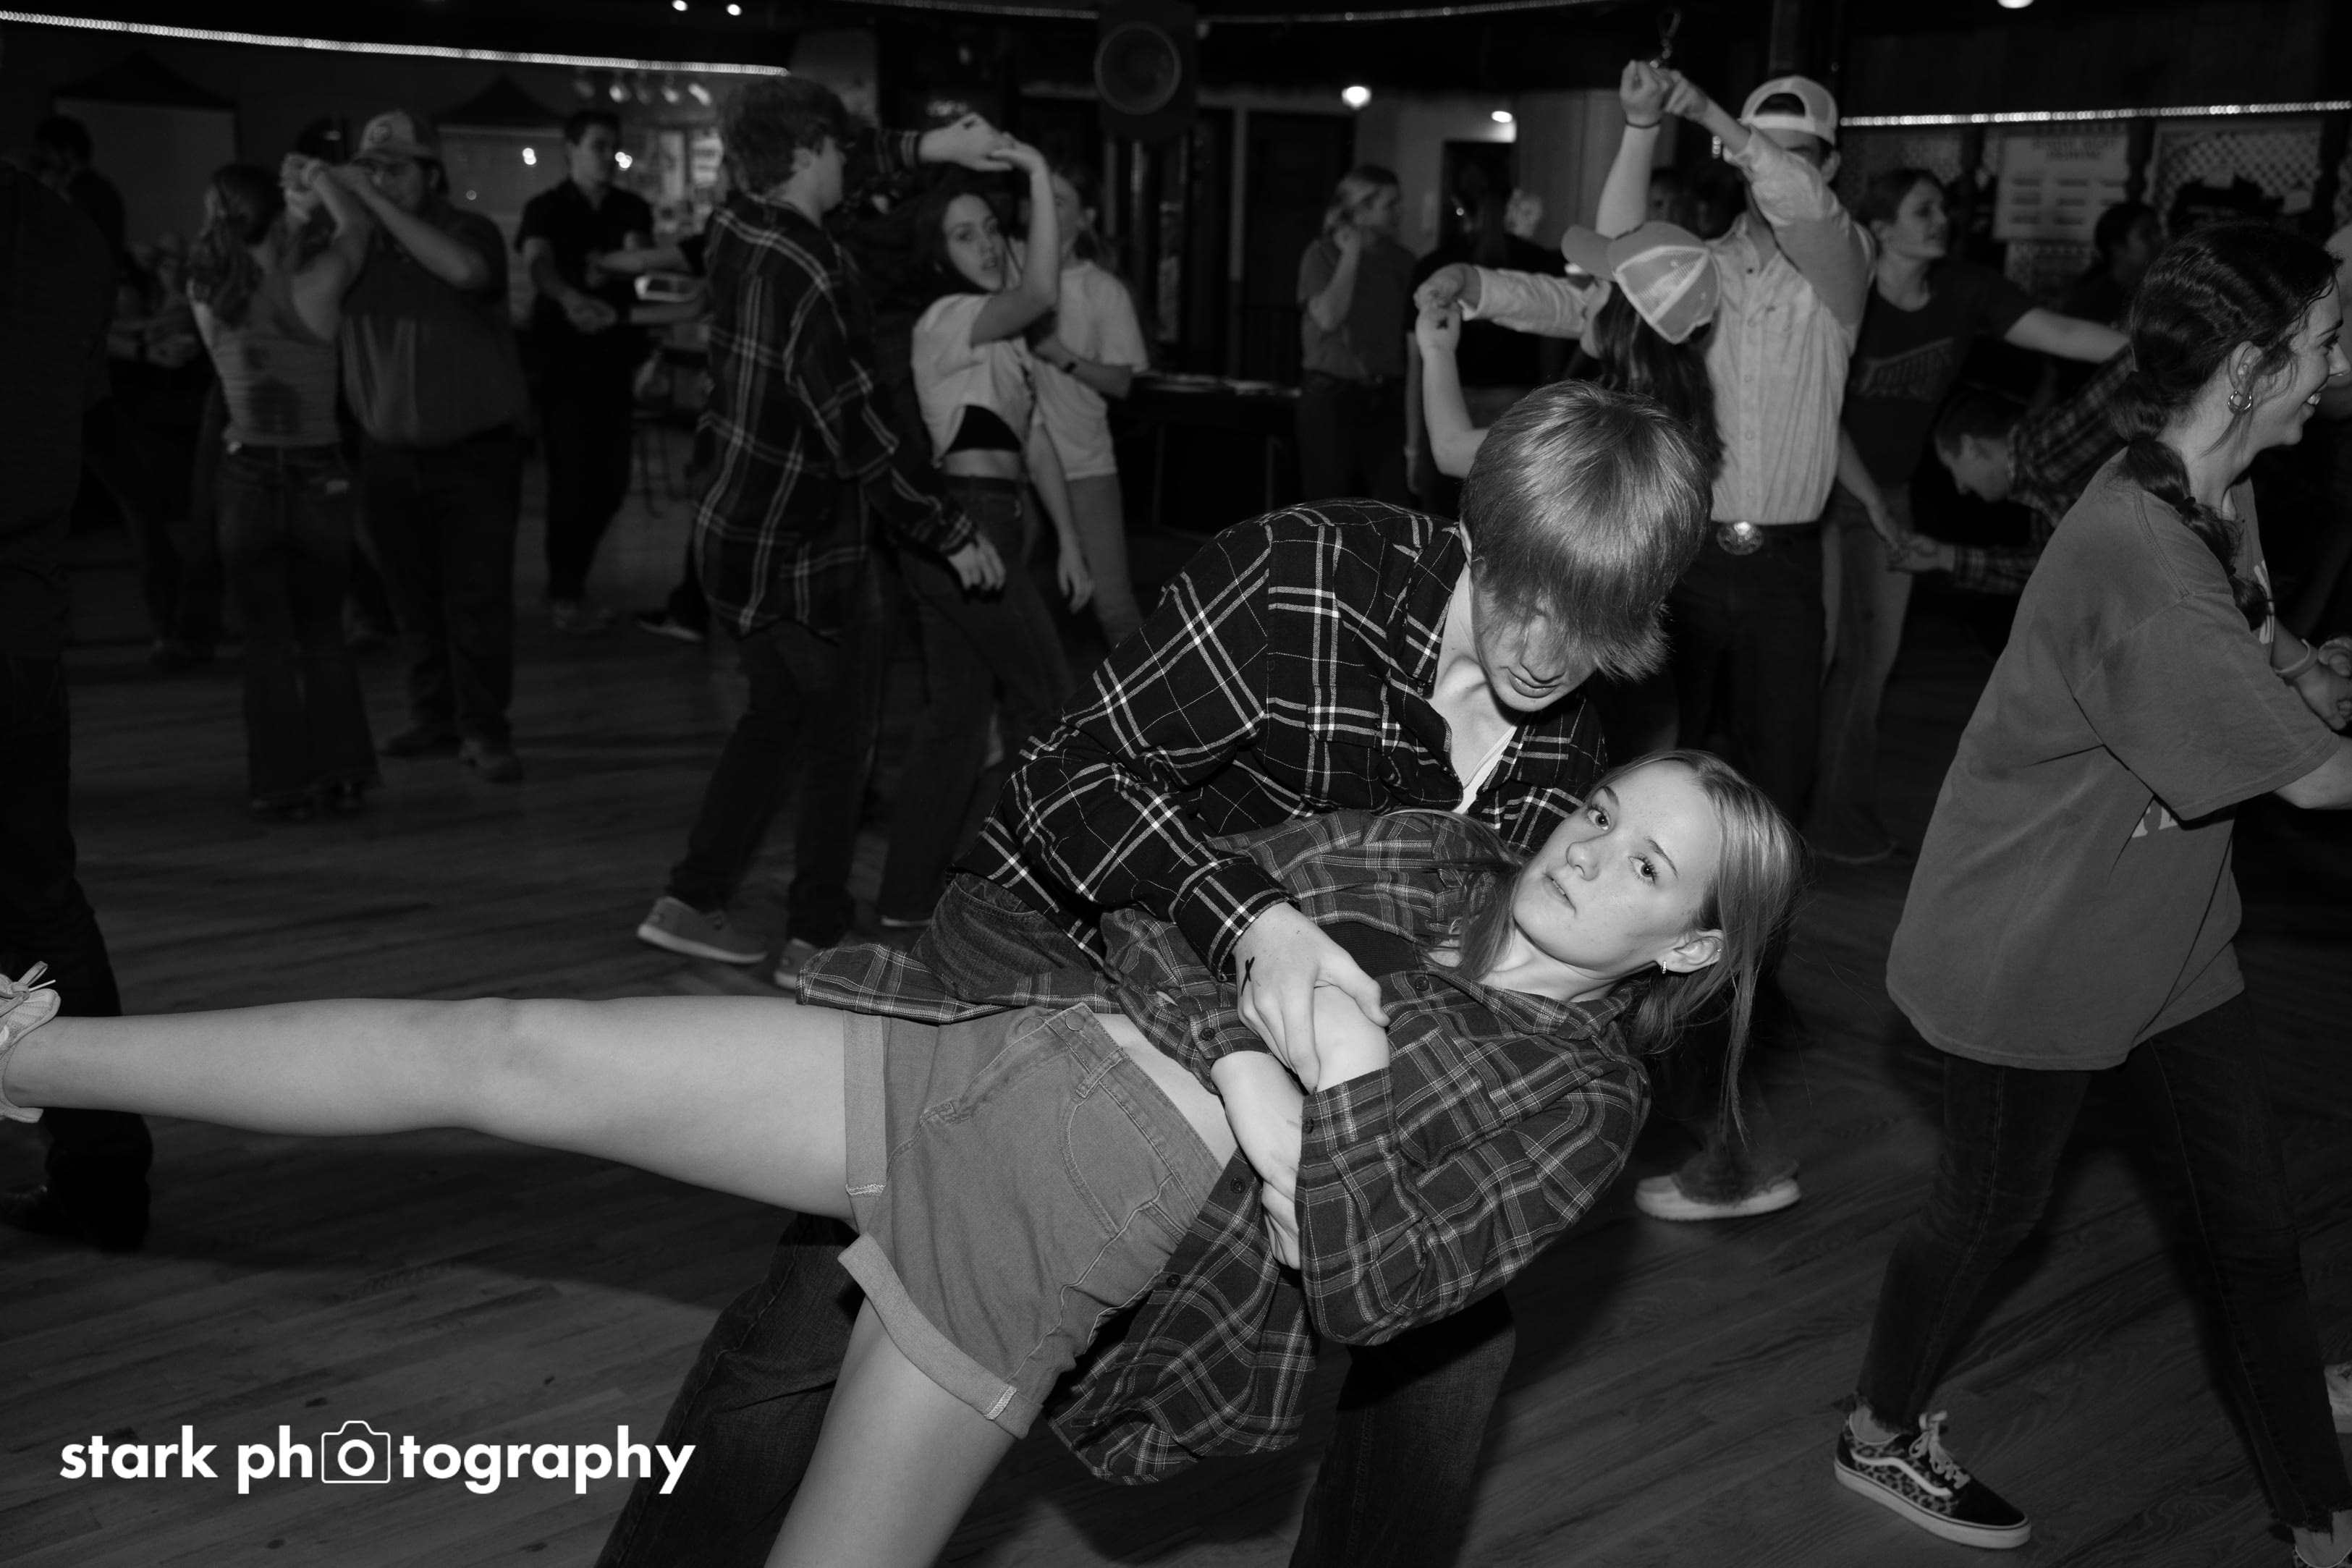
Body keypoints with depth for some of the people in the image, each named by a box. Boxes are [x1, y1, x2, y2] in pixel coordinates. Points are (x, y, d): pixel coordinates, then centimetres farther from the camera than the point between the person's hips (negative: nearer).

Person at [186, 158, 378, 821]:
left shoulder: (207, 296, -3)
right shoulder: (314, 285, -10)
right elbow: (359, 226, 8)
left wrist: (300, 216, 22)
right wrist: (317, 177, 19)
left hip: (247, 480, 2)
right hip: (317, 476, -1)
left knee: (267, 642, 8)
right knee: (322, 635, 13)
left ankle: (285, 786, 9)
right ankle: (341, 775, 15)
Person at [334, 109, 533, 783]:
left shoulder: (470, 231, -5)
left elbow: (465, 271, -29)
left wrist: (378, 203, -27)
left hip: (475, 452, -3)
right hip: (389, 455, 3)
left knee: (478, 598, -4)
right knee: (414, 598, 9)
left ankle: (485, 731, 4)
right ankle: (433, 717, 22)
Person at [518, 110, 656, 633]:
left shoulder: (631, 208, 7)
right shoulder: (545, 208, -6)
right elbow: (539, 263, -26)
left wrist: (607, 269, -35)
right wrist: (570, 298, -48)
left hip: (615, 358, 4)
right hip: (561, 358, -4)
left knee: (612, 478, 8)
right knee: (573, 477, -6)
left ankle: (569, 576, 28)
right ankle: (565, 594, 7)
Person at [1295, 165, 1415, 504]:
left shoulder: (1400, 260, 9)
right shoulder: (1322, 254, -1)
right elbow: (1328, 317, -16)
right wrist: (1351, 255, -9)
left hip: (1385, 397, 3)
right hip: (1331, 396, -3)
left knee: (1395, 510, -4)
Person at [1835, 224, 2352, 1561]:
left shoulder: (2222, 498, -2)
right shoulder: (2140, 562, -32)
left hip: (2173, 929, 8)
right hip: (2037, 949, -8)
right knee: (1992, 1206, 13)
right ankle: (1882, 1437, 39)